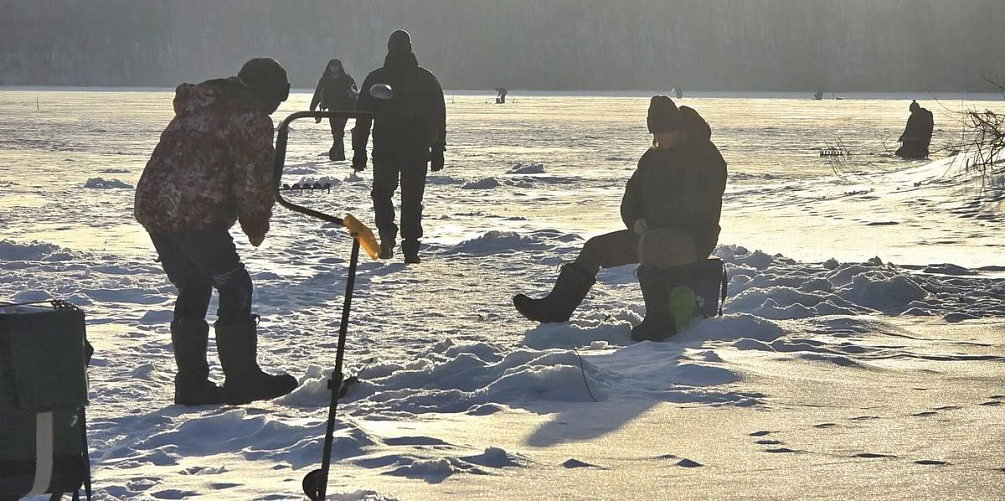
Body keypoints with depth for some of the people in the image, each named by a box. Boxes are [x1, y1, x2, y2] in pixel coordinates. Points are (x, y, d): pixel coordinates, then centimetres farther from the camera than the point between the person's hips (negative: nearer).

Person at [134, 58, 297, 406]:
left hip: (150, 204, 8)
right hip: (195, 211, -8)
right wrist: (257, 226, 10)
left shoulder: (198, 100, 23)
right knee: (234, 288, 2)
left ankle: (191, 384, 16)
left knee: (192, 291, 16)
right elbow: (254, 181, -7)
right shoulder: (252, 119, -3)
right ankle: (242, 380, 3)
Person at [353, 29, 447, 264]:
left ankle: (387, 233, -13)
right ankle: (411, 249, 4)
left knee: (382, 193, 12)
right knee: (412, 198, 7)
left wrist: (359, 150, 4)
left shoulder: (375, 79, 0)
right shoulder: (427, 79, 4)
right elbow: (439, 117, 6)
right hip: (418, 151, 1)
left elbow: (363, 117, 0)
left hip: (384, 148, -1)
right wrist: (438, 150, 11)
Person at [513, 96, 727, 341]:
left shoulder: (706, 158, -11)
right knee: (596, 247, 4)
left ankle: (660, 319, -44)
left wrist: (651, 221, -19)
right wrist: (636, 222, -5)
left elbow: (696, 208, -22)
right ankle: (556, 308, 4)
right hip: (653, 232, 9)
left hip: (693, 237, -9)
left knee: (650, 244, -40)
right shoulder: (654, 157, 15)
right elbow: (631, 199, 18)